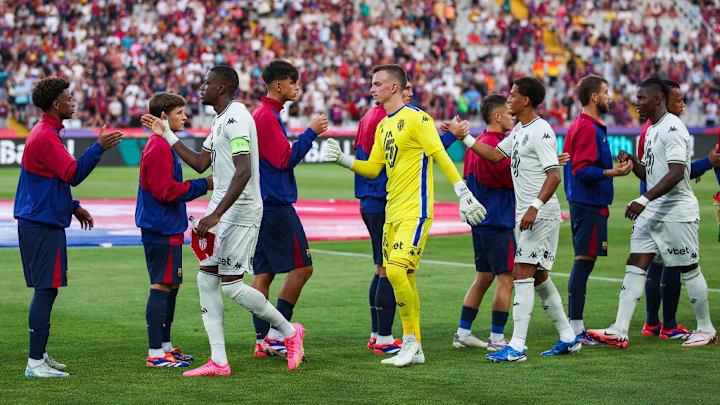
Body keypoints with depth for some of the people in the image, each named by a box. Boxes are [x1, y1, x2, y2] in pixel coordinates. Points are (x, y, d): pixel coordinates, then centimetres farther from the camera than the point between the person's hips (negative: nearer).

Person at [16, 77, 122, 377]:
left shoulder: (45, 133, 18)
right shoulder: (45, 137, -16)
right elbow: (72, 174, -22)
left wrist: (73, 207, 23)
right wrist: (99, 148, -22)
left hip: (36, 224, 11)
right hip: (43, 225, -11)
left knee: (45, 291, 15)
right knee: (46, 291, -10)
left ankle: (39, 355, 22)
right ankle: (35, 363, -10)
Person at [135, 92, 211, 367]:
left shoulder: (164, 146, 18)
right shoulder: (158, 148, -16)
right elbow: (166, 191, -21)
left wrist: (202, 184, 16)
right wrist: (203, 185, -14)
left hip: (168, 230, 11)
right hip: (162, 230, -11)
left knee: (171, 285, 14)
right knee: (162, 287, -8)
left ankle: (164, 346, 22)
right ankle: (156, 353, -7)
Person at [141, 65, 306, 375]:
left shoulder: (235, 118, -17)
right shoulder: (220, 120, 16)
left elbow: (243, 171, -27)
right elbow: (201, 164, 24)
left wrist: (216, 215, -32)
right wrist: (167, 135, 22)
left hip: (240, 212, -10)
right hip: (221, 209, 10)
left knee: (232, 285, -9)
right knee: (206, 279, 4)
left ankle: (289, 331, 10)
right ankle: (218, 361, 5)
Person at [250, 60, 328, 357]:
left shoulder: (262, 114, 18)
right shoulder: (267, 117, -13)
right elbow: (285, 159, -18)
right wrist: (311, 133, -16)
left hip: (261, 205, 10)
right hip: (276, 205, -10)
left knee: (263, 272, 8)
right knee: (301, 266, -7)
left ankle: (263, 341, 8)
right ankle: (276, 334, -8)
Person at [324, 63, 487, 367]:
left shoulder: (416, 118, -9)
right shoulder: (383, 126, 16)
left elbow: (441, 157, -12)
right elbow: (373, 169, 18)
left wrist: (464, 195, -14)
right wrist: (343, 160, 4)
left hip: (415, 211, -9)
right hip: (392, 212, 9)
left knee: (396, 269, -20)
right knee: (403, 278, 8)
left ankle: (411, 339, -7)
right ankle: (414, 349, 14)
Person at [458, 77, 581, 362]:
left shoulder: (540, 132, -15)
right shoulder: (520, 130, 15)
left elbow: (554, 175, -22)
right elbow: (495, 155, 23)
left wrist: (535, 207, -30)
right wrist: (464, 137, 16)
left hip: (542, 214, -10)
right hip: (526, 213, 10)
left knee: (522, 274, -13)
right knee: (538, 277, 14)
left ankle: (517, 347, -14)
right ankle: (568, 338, 22)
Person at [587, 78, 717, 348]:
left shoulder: (672, 128, -15)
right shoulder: (652, 130, 15)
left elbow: (677, 173, -26)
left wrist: (644, 200, -31)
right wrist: (632, 163, 2)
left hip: (677, 212, -9)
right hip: (652, 211, 9)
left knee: (689, 270, 2)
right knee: (635, 266, -1)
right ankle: (619, 331, -6)